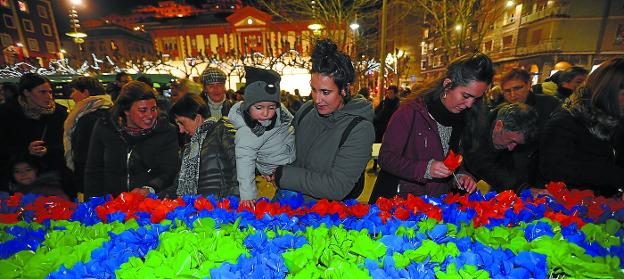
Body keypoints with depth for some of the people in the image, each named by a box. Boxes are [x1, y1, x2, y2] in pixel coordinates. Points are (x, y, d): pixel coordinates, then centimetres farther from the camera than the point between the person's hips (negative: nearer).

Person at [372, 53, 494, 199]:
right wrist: (425, 169, -27)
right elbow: (386, 158, -16)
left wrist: (461, 176, -4)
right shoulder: (411, 111, -16)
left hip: (439, 203, 6)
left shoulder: (461, 118, 5)